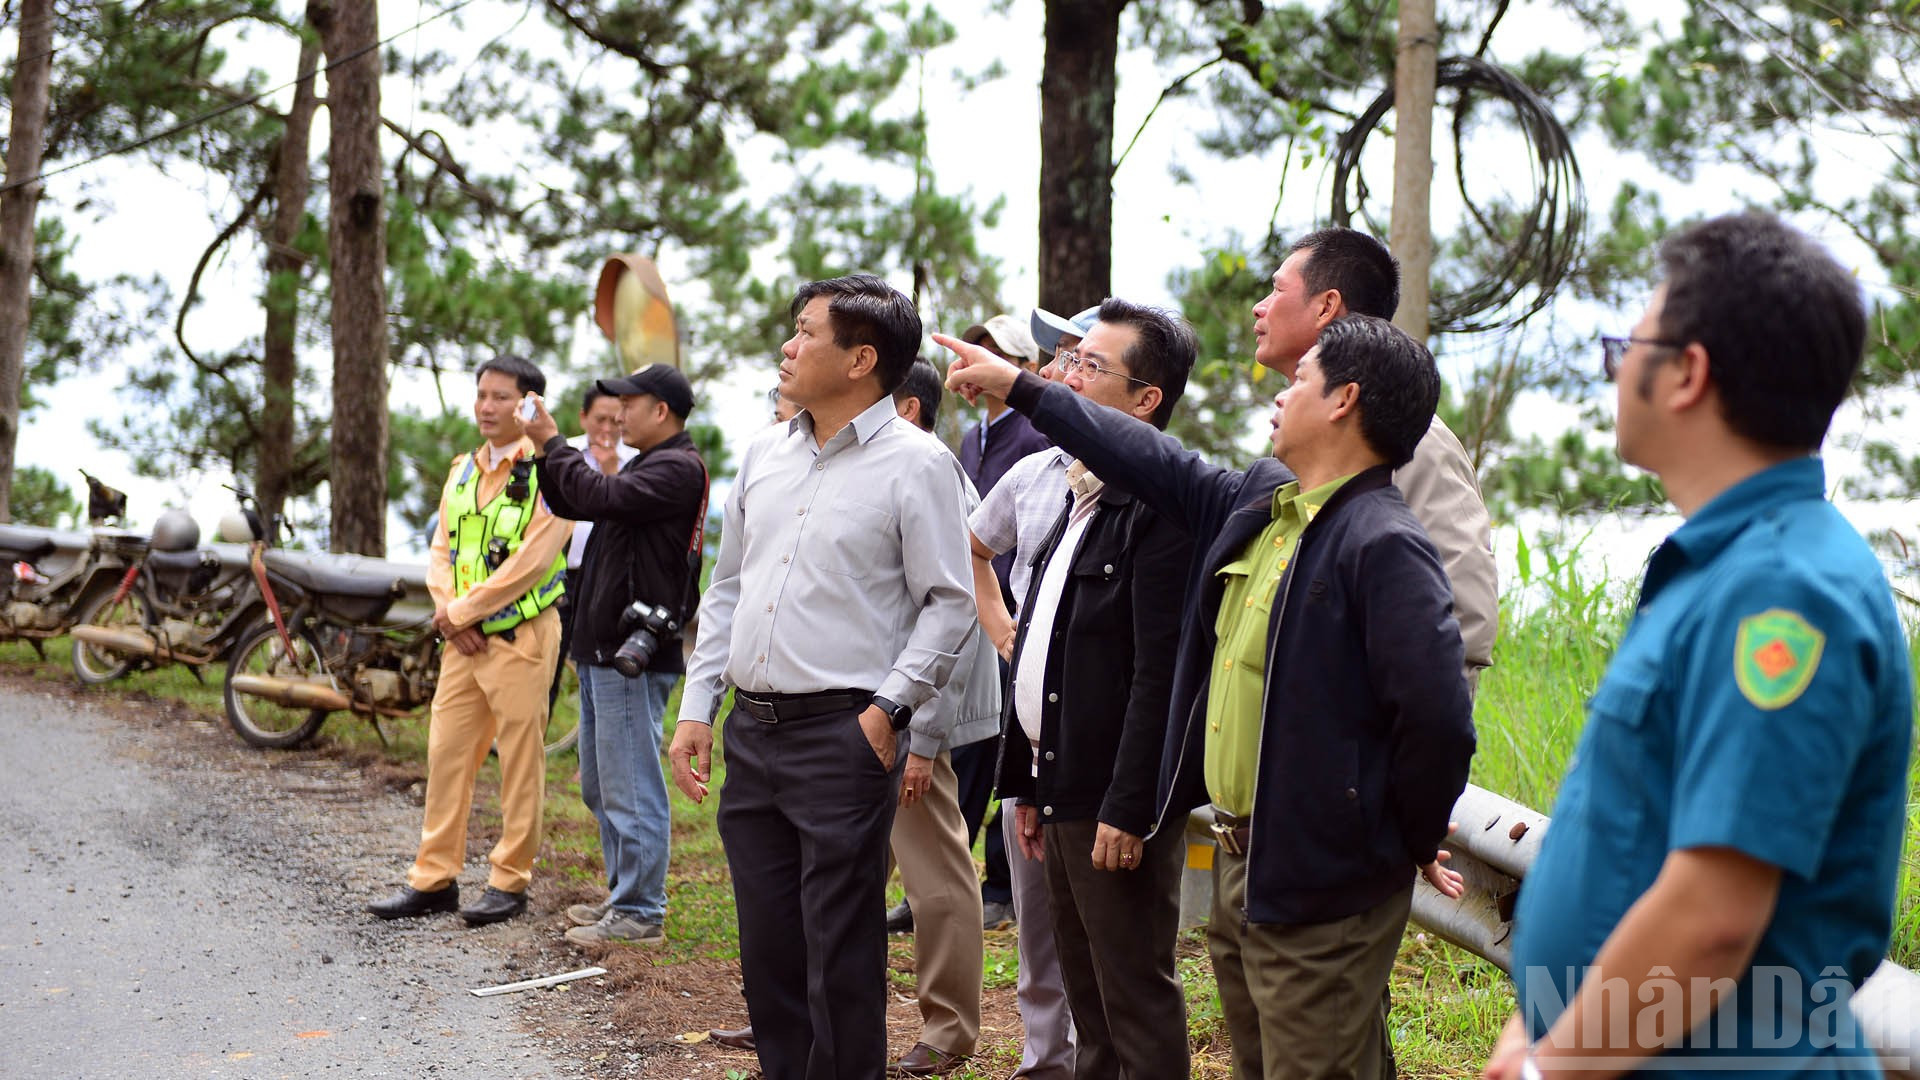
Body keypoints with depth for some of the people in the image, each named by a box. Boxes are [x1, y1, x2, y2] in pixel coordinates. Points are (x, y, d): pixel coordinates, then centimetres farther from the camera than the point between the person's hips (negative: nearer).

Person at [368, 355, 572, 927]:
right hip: (464, 640, 7)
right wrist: (447, 610, -5)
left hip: (520, 637, -7)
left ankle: (510, 880, 10)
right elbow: (442, 548, 13)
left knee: (520, 761, 1)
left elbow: (530, 562, -17)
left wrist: (462, 610, -13)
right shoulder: (463, 470, 13)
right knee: (446, 752, 8)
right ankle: (434, 878, 16)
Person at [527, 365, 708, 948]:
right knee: (600, 787, 17)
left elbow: (600, 496, -25)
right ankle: (624, 898, 26)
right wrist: (546, 449, 6)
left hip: (634, 656, -11)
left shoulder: (678, 468, -13)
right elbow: (572, 503, 20)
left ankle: (641, 913, -2)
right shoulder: (647, 465, 20)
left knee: (630, 788, -7)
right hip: (602, 649, 11)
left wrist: (552, 442, -13)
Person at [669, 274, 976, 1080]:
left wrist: (888, 709, -14)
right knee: (767, 946, 13)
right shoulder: (764, 454, 13)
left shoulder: (916, 463, -6)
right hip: (751, 732, 6)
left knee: (840, 956, -2)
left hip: (843, 733, -6)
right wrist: (697, 709, 12)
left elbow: (951, 604, -7)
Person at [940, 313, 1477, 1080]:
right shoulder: (1258, 499, 10)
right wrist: (1018, 387, 30)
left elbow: (1439, 720, -24)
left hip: (1321, 886, -9)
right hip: (1240, 865, 9)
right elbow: (1161, 467, 24)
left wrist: (1414, 842, -10)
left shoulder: (1384, 547, -19)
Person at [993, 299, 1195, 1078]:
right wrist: (1027, 782, 17)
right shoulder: (1083, 496, 15)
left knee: (1137, 1007, -1)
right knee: (1089, 1009, 17)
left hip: (1118, 802, -10)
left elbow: (1160, 674, -21)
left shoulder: (1162, 508, -16)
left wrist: (1128, 809, -22)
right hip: (1064, 793, 10)